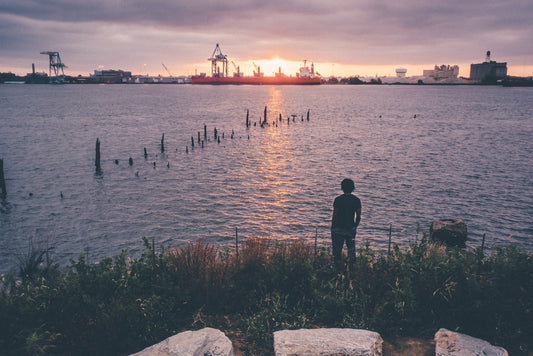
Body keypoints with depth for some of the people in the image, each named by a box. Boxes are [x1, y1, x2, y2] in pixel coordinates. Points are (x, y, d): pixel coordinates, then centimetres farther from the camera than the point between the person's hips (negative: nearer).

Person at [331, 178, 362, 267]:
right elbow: (358, 217, 0)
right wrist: (355, 226, 15)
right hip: (351, 229, 3)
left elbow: (334, 215, -10)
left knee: (337, 250, 7)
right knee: (351, 248, 20)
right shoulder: (357, 200, -3)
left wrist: (332, 228, 1)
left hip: (339, 229, -3)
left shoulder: (338, 199, -12)